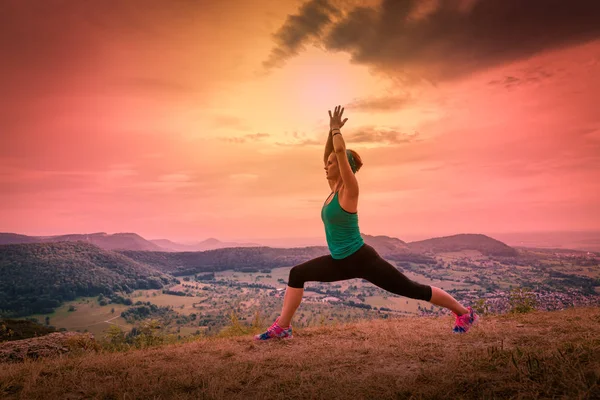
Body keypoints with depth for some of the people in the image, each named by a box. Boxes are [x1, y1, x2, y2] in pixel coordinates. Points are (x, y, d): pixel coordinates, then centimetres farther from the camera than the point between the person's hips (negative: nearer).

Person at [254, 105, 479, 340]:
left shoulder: (349, 189, -14)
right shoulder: (335, 188, 8)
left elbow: (340, 151, -22)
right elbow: (329, 154, 16)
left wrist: (336, 129, -8)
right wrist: (332, 130, 11)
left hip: (362, 259, -8)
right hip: (342, 262, 8)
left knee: (412, 290, 3)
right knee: (297, 274, 1)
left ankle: (464, 313, 22)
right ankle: (282, 327, 4)